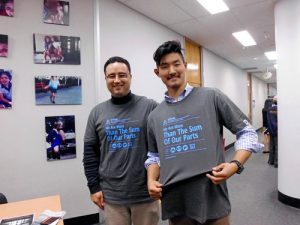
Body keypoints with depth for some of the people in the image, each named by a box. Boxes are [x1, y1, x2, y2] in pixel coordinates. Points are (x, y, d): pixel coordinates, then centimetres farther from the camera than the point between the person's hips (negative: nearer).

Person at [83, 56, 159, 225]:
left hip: (145, 192, -2)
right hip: (111, 195, 2)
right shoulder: (97, 112, 3)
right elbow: (90, 152, 6)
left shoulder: (150, 107, -5)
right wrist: (94, 186, 3)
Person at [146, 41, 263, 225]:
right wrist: (151, 180, -1)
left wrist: (235, 165, -16)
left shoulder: (212, 97, -3)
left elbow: (247, 132, 0)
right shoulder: (155, 116, 7)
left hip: (212, 200, -3)